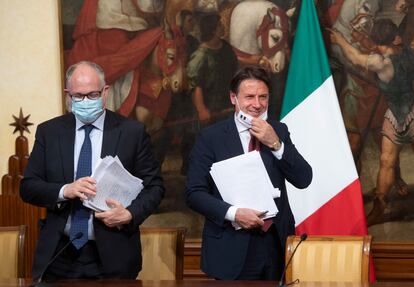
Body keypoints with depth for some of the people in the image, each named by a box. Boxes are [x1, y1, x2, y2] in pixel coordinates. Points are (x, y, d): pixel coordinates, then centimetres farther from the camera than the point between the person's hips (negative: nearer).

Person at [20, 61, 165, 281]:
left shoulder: (132, 132, 0)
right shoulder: (48, 132, 5)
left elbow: (154, 186, 2)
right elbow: (28, 187, 2)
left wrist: (130, 214, -16)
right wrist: (65, 191, -16)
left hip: (113, 257, -1)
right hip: (59, 255, 2)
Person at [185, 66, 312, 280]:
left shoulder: (278, 131, 7)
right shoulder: (211, 137, -3)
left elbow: (303, 180, 0)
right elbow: (194, 193, -6)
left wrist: (275, 144, -11)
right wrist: (233, 213, -19)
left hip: (277, 244, 3)